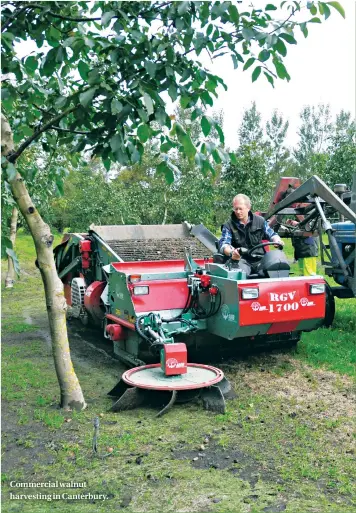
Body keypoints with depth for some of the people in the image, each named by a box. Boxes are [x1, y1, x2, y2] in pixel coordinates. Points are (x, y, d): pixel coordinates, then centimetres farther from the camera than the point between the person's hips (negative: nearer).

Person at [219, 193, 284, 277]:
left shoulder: (260, 221, 14)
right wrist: (231, 252, -26)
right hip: (241, 259, -2)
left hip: (260, 259, 3)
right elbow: (223, 244, -3)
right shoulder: (229, 225, 8)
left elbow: (272, 235, 25)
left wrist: (277, 240, 0)